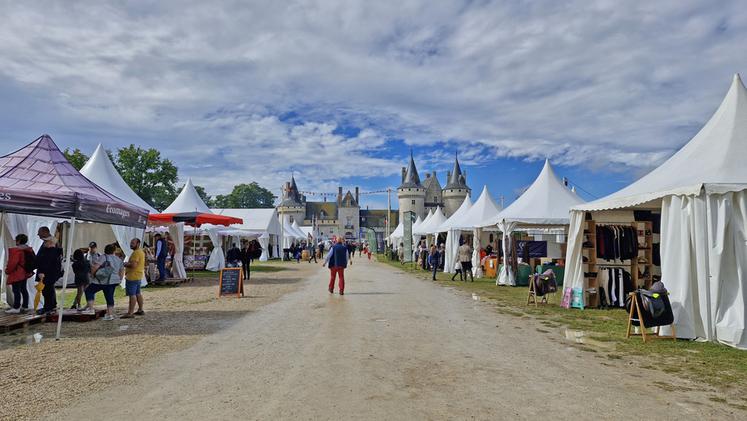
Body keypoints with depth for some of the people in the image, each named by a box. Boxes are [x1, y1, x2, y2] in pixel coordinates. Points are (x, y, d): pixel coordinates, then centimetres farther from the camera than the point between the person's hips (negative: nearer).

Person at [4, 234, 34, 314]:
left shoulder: (16, 250, -19)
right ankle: (25, 306, 20)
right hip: (25, 273, 9)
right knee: (23, 289, 14)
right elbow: (33, 261, 15)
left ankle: (16, 308, 1)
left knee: (16, 291, -3)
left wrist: (7, 271, -8)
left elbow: (13, 262, -23)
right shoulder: (29, 250, 8)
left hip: (16, 274, -9)